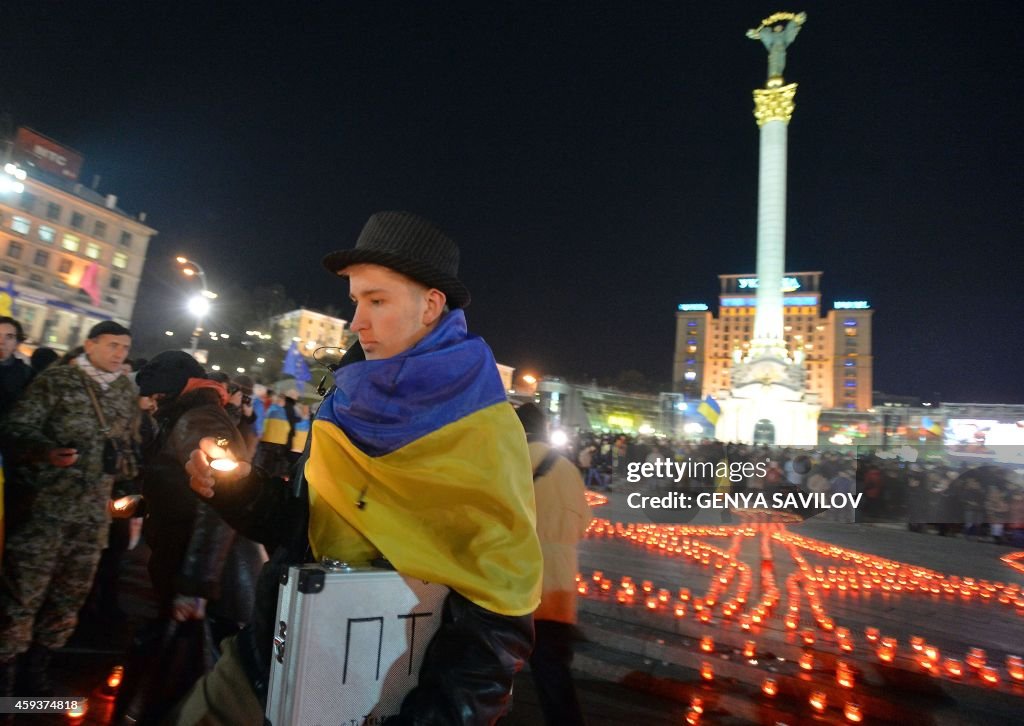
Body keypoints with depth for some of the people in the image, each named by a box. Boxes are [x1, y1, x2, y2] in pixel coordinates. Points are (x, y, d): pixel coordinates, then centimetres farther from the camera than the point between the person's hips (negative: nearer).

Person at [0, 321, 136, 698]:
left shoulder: (126, 391, 8)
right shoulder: (56, 380, -7)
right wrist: (48, 451, -27)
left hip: (92, 513, 5)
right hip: (43, 508, -5)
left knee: (69, 598, 14)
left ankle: (36, 675, 31)